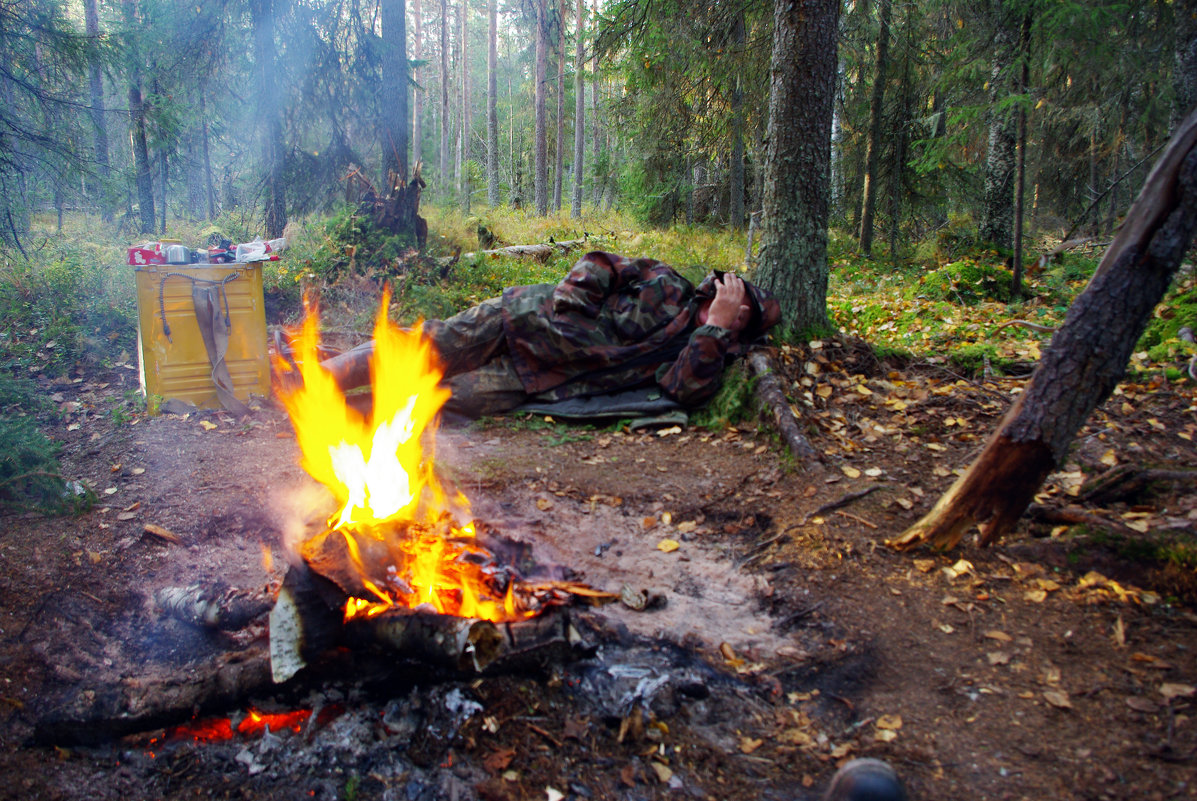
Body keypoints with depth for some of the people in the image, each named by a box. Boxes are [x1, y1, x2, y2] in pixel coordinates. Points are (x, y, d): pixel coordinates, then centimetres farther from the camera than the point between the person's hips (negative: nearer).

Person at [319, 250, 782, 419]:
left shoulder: (684, 357, 9)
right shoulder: (666, 287, 5)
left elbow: (690, 391, -13)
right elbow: (599, 263, 7)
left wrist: (717, 327, -13)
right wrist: (573, 293, -11)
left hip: (529, 382, 1)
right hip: (525, 319, -1)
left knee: (465, 397, -22)